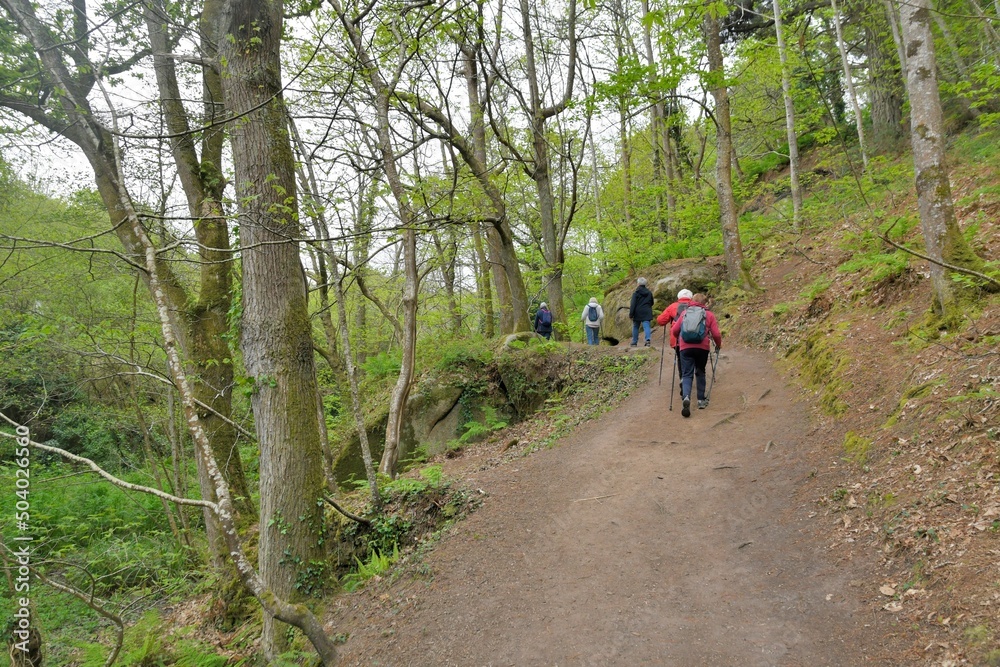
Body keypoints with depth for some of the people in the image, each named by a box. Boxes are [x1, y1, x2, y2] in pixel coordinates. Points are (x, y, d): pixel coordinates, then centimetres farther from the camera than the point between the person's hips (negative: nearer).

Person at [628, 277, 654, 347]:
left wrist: (631, 314, -11)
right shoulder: (649, 293, 7)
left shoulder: (636, 293, -8)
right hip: (647, 313, 2)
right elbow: (652, 303, 18)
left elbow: (633, 305, -12)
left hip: (638, 313, -2)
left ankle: (634, 342, 18)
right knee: (646, 327, -4)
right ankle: (647, 340, -25)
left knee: (635, 327, 12)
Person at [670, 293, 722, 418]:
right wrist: (719, 345, 22)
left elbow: (674, 331, 9)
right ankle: (701, 400, 24)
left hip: (686, 347, 0)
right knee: (700, 373, 19)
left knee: (687, 374, 0)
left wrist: (679, 339, 31)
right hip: (702, 347, 0)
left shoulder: (685, 313, 13)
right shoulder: (709, 315, 9)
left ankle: (686, 397, -25)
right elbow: (716, 334, 2)